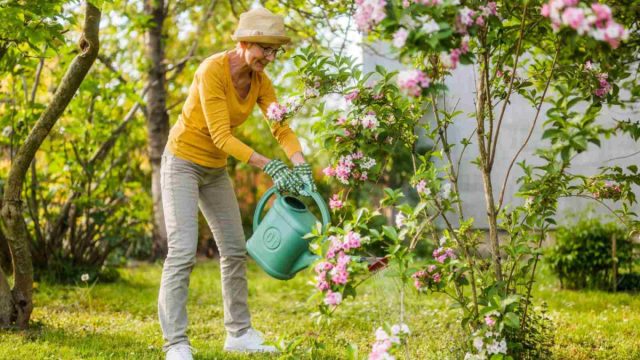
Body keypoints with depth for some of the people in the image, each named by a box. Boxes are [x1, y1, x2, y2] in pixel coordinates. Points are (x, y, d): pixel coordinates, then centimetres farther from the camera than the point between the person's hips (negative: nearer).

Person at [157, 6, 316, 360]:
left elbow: (282, 128, -8)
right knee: (183, 251, -15)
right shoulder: (212, 70, -26)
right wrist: (269, 166, -35)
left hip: (215, 168, 8)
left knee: (235, 250, 9)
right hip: (183, 161, -8)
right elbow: (221, 135, -29)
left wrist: (300, 166, -26)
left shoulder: (260, 81, -4)